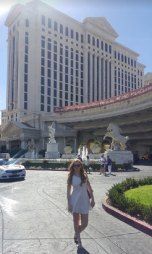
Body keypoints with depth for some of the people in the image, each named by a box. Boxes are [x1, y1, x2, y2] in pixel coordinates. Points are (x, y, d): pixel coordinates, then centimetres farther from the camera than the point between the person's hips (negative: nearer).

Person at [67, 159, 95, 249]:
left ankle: (76, 234, 35)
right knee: (76, 222, 6)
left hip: (84, 200, 2)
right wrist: (69, 203, -6)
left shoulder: (84, 175, 1)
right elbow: (68, 191, -3)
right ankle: (78, 238, 32)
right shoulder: (71, 177, -4)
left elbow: (89, 187, 6)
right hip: (75, 200, -2)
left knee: (85, 223, 4)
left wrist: (92, 199, 4)